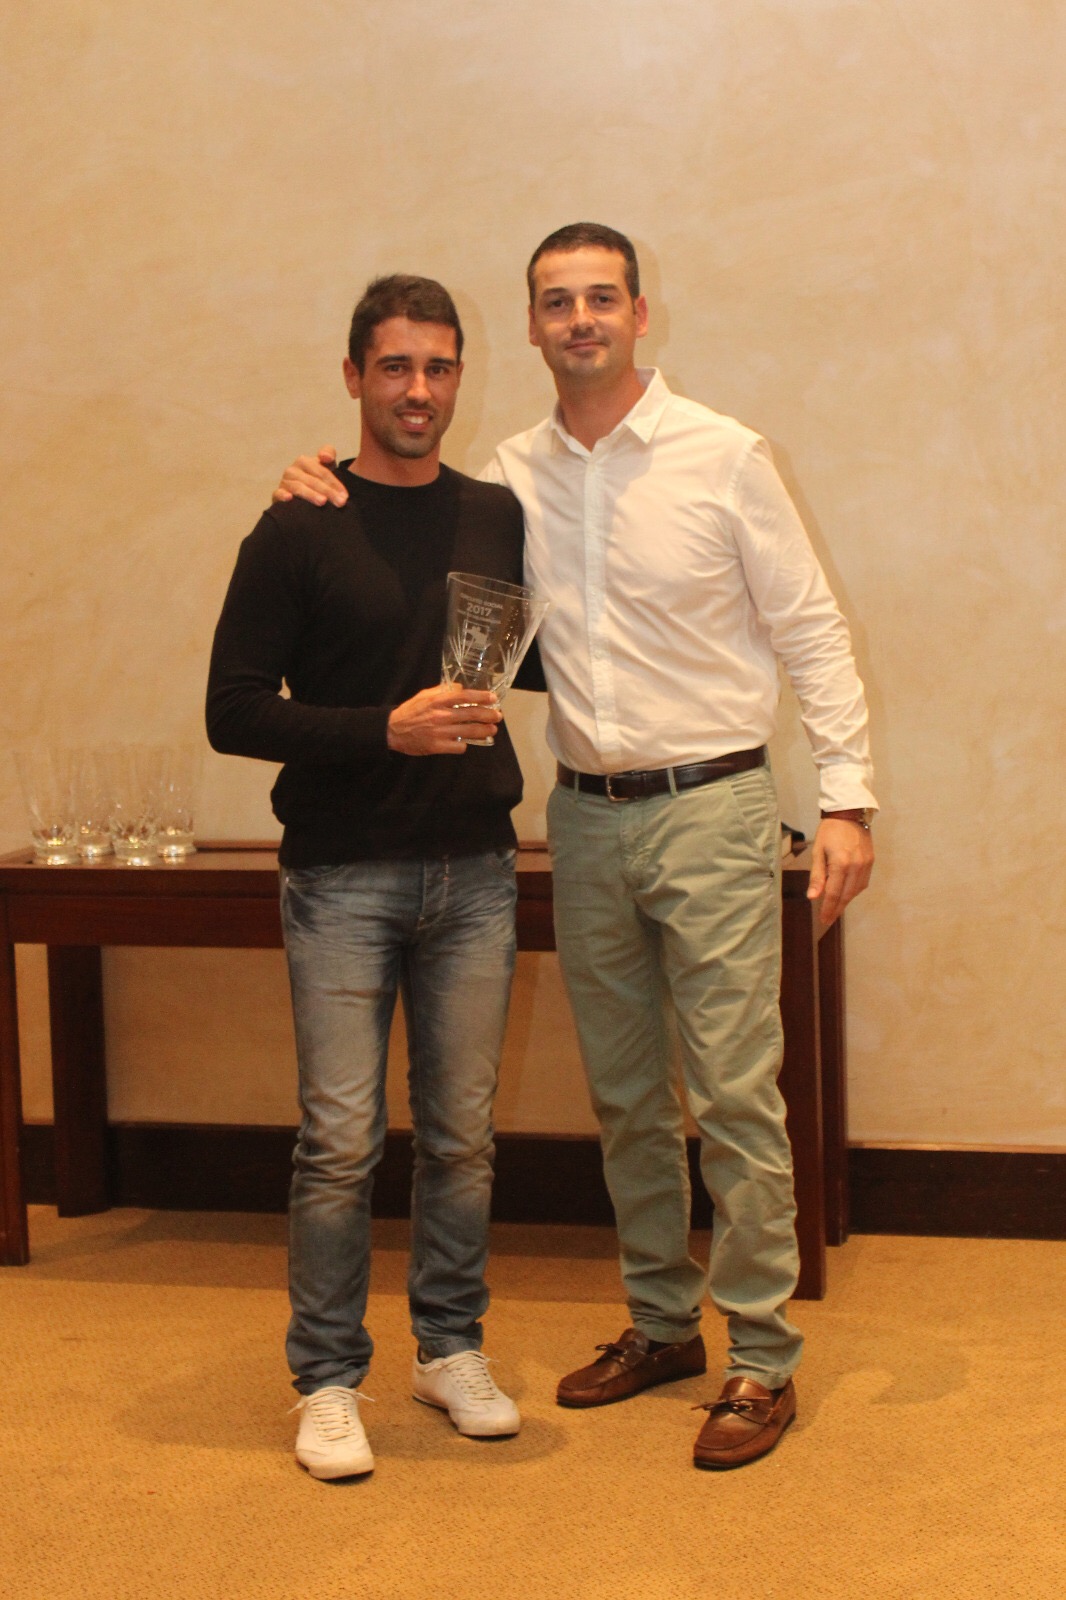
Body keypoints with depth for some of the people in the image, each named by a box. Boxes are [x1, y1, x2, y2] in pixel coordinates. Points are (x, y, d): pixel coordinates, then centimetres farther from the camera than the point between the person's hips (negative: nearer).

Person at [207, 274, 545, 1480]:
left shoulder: (499, 518, 8)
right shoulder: (298, 532, -4)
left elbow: (544, 660, 20)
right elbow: (234, 711, -8)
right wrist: (387, 728, -18)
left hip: (474, 871, 4)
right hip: (344, 877, -4)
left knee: (463, 1133, 11)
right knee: (340, 1138, -2)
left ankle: (451, 1349, 27)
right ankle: (327, 1380, 13)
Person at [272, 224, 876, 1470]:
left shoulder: (722, 457, -4)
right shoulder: (512, 479, 6)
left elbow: (810, 632, -3)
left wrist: (847, 795, -9)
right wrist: (326, 489, -1)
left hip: (710, 808, -4)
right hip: (587, 816, 5)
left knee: (733, 1095, -4)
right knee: (622, 1096, 13)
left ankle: (762, 1358, 7)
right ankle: (661, 1322, 28)